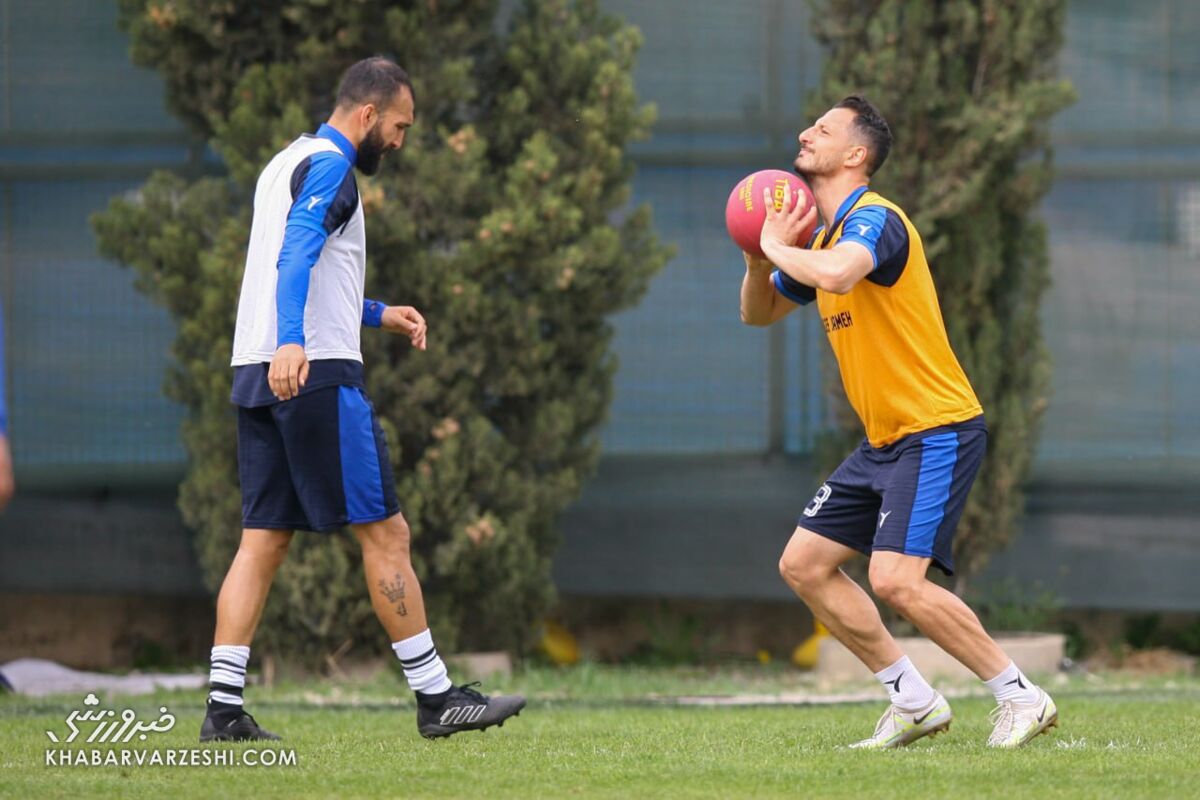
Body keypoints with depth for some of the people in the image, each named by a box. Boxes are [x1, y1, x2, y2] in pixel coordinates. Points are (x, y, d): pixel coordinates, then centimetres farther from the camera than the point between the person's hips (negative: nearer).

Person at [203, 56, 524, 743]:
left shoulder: (287, 163, 23)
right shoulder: (329, 167, -8)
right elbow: (296, 255, -25)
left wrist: (378, 315, 35)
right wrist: (291, 343, -39)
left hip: (261, 376, 10)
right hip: (318, 376, -10)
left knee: (263, 541, 5)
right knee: (385, 532, -4)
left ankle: (225, 709, -2)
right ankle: (436, 698, -1)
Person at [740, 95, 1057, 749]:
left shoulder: (874, 219, -16)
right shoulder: (825, 240, 14)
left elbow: (836, 274, -39)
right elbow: (758, 313, 26)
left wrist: (776, 247, -18)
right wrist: (758, 260, 3)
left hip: (937, 432, -10)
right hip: (883, 443, 10)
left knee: (896, 580, -21)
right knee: (803, 565, 6)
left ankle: (1020, 696, -8)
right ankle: (915, 702, 12)